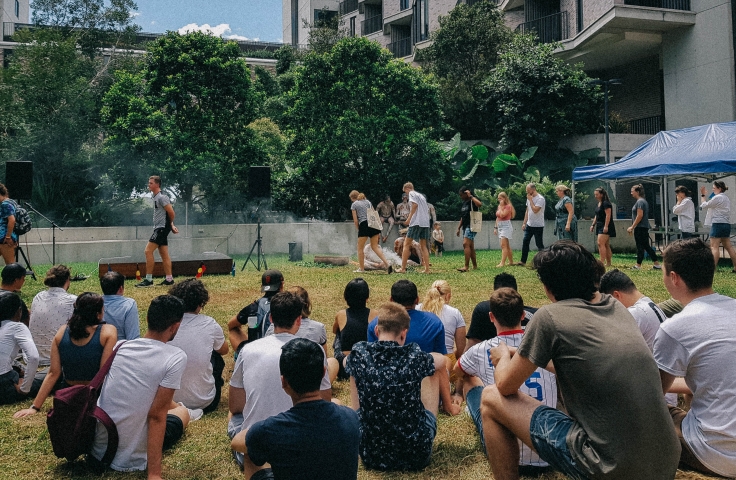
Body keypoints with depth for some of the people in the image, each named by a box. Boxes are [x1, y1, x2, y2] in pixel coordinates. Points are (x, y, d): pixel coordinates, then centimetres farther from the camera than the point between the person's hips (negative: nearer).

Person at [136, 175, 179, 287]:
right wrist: (172, 225, 11)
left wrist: (171, 224, 2)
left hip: (162, 227, -10)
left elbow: (171, 213, -16)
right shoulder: (156, 197, 15)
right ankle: (169, 279, 12)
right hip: (159, 228, 10)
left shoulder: (161, 197, -15)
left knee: (148, 251, -12)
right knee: (164, 254, 9)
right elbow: (169, 212, 20)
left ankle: (148, 280, -10)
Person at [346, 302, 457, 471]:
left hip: (371, 455, 1)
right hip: (417, 455, -1)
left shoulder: (359, 353, -12)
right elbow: (443, 361, 13)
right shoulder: (414, 356, -13)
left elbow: (346, 362, 15)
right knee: (434, 371, 16)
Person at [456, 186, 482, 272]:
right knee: (470, 246, 11)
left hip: (471, 226, -9)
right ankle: (475, 265, 17)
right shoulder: (464, 203, 18)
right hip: (465, 227, 9)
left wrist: (470, 196, -22)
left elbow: (479, 204, -32)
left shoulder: (472, 201, -7)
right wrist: (459, 228, 19)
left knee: (466, 244, -19)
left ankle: (466, 266, -23)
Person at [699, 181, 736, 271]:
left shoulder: (718, 198, -10)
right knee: (728, 247, 11)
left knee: (714, 247, -10)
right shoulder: (726, 198, 19)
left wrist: (702, 195, 6)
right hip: (727, 224, 9)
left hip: (718, 224, -9)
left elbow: (704, 206, -3)